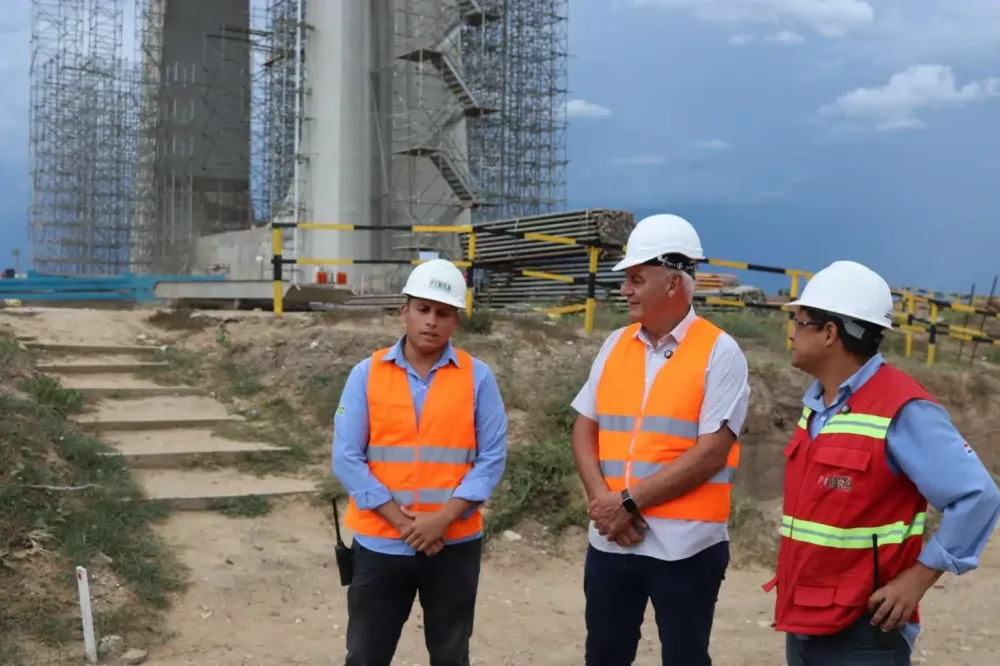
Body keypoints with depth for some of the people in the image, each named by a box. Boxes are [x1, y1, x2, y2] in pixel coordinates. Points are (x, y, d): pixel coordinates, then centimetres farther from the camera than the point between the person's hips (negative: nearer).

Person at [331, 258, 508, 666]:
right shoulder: (366, 374, -1)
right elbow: (346, 458, -5)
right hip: (379, 542, 0)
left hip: (455, 543, 0)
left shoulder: (478, 377, -1)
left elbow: (492, 457, -3)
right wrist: (402, 521, -12)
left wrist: (443, 518, -14)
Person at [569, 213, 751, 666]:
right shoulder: (615, 345, 9)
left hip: (684, 545, -5)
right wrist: (602, 499, -9)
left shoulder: (719, 352, -7)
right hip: (610, 539, 5)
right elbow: (584, 429, 8)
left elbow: (711, 452, -14)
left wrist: (630, 501, -15)